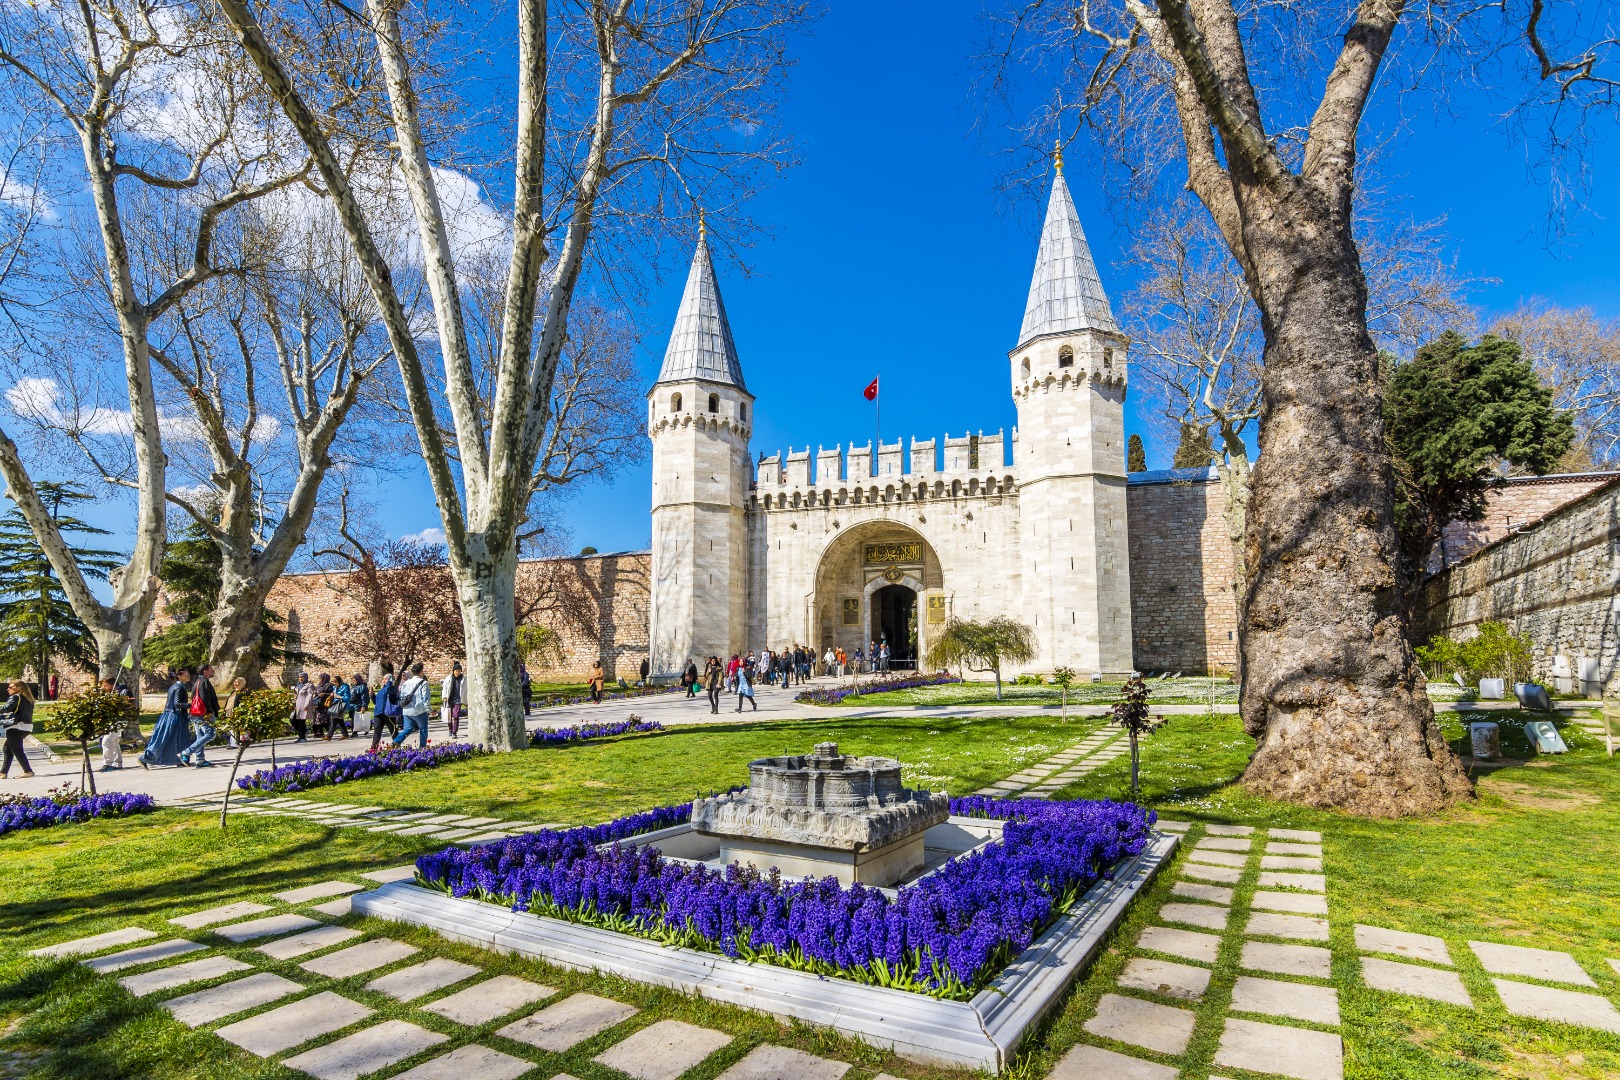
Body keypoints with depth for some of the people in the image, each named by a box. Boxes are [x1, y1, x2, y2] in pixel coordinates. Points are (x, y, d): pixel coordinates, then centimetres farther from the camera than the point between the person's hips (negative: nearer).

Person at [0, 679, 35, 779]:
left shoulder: (15, 697, -9)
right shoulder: (28, 699, 15)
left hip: (16, 727, -9)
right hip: (26, 727, 9)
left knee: (16, 750, -3)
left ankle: (28, 771, -6)